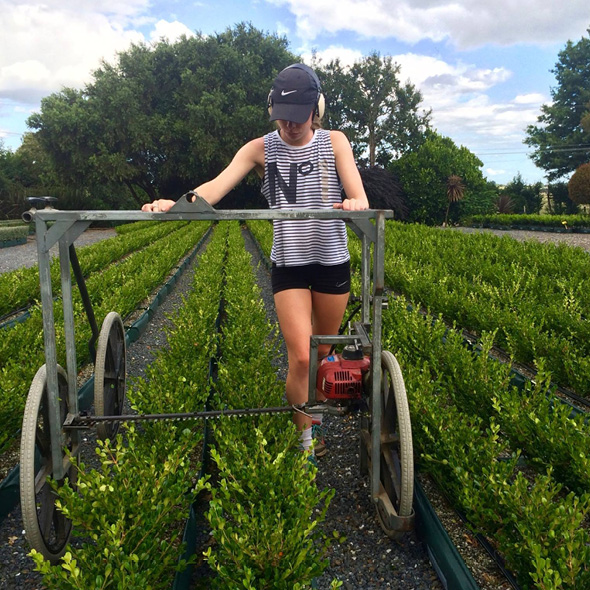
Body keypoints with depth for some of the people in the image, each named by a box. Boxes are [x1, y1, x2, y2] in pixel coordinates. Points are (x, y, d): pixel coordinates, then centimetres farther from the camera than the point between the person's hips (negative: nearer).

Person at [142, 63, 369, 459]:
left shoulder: (334, 142, 0)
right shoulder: (261, 149, -1)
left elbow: (361, 199, -10)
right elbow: (218, 185, -14)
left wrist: (354, 204, -36)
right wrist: (176, 204, -33)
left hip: (333, 262, 1)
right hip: (289, 264, -1)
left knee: (323, 352, 15)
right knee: (300, 357, -8)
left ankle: (314, 413, 41)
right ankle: (304, 436, 12)